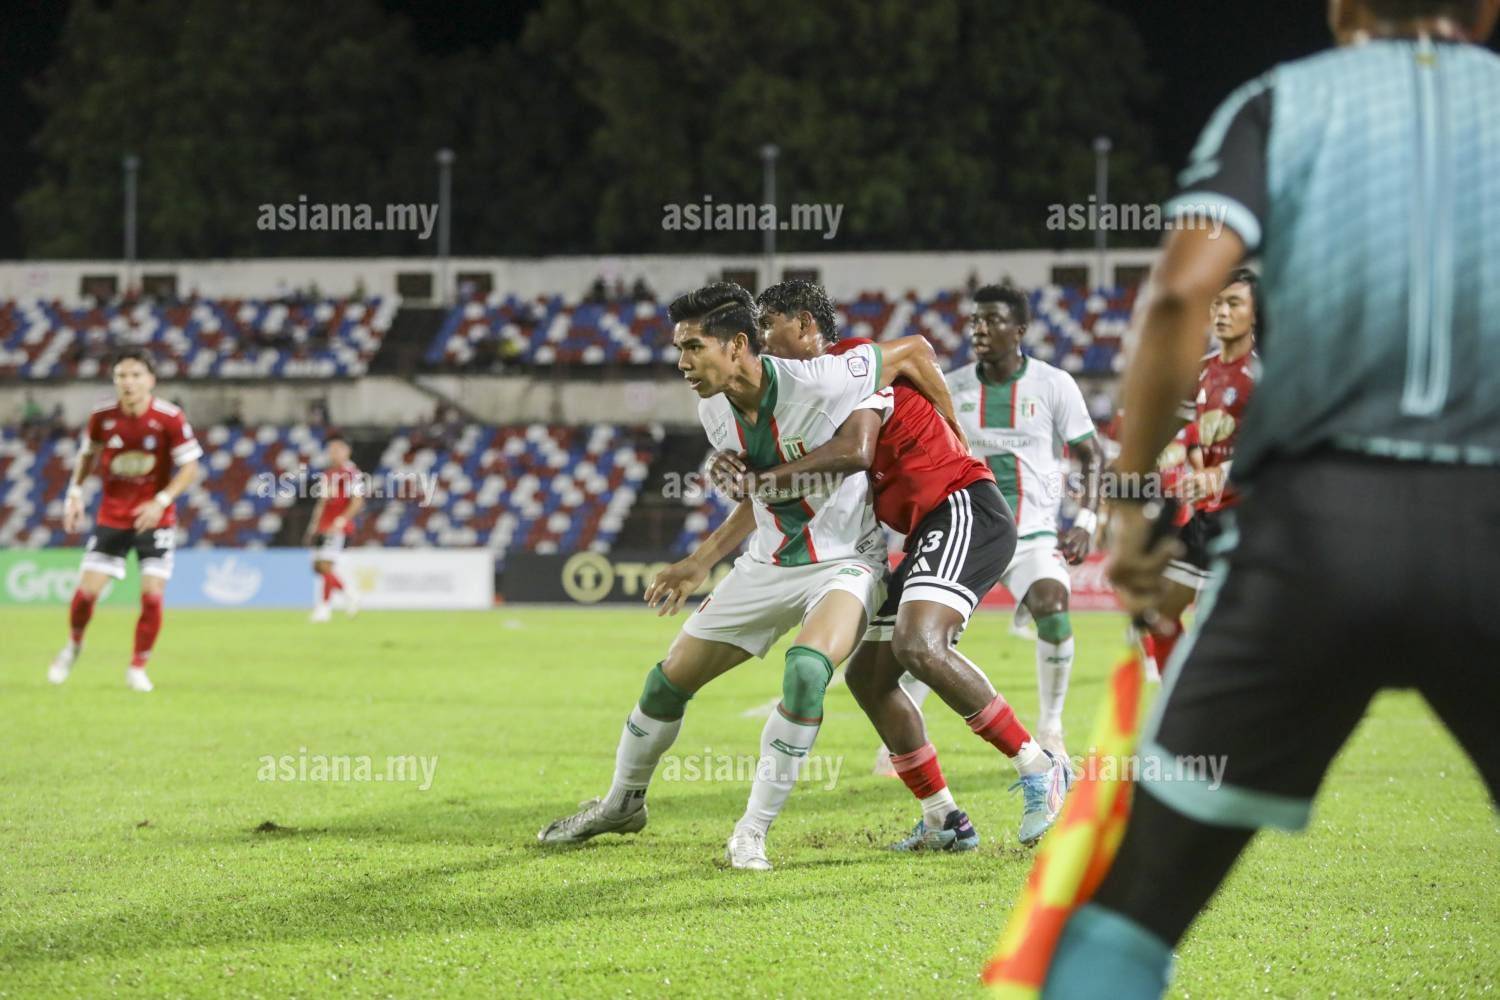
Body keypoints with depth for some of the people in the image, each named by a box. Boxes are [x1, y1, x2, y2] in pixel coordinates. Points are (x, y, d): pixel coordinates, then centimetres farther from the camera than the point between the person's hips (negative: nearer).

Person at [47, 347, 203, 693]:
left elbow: (190, 469, -10)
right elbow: (87, 453, 12)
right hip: (112, 517, 2)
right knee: (87, 590, -4)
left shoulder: (170, 418, -14)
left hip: (155, 518, -1)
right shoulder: (102, 416, -7)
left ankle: (138, 667, 10)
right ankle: (73, 646, 27)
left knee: (152, 595, -9)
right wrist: (75, 492, 0)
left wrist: (162, 501, -22)